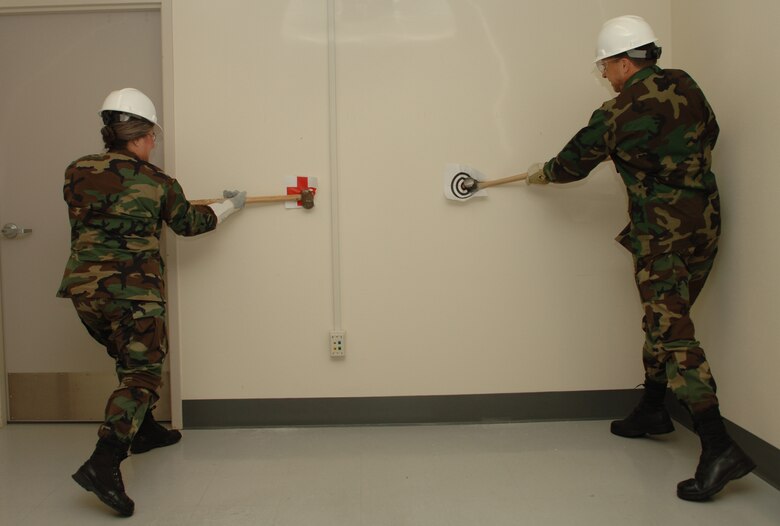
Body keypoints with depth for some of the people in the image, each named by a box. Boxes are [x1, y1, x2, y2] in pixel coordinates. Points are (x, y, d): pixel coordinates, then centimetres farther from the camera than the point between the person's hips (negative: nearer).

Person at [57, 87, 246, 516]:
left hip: (83, 287, 6)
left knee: (131, 359, 25)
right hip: (132, 290, -6)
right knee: (142, 373, -4)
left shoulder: (77, 172, 6)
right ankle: (103, 463, -19)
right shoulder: (155, 182, -3)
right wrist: (228, 206, 28)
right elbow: (189, 222, 12)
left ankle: (143, 430, 40)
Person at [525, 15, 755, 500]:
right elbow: (709, 134, 20)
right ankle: (653, 410, 33)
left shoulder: (617, 114, -11)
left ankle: (719, 447, -17)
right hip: (705, 221, 8)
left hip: (661, 232, -8)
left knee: (671, 330, -10)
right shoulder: (685, 86, 6)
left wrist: (543, 173, 23)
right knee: (665, 319, 19)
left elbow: (573, 163, 2)